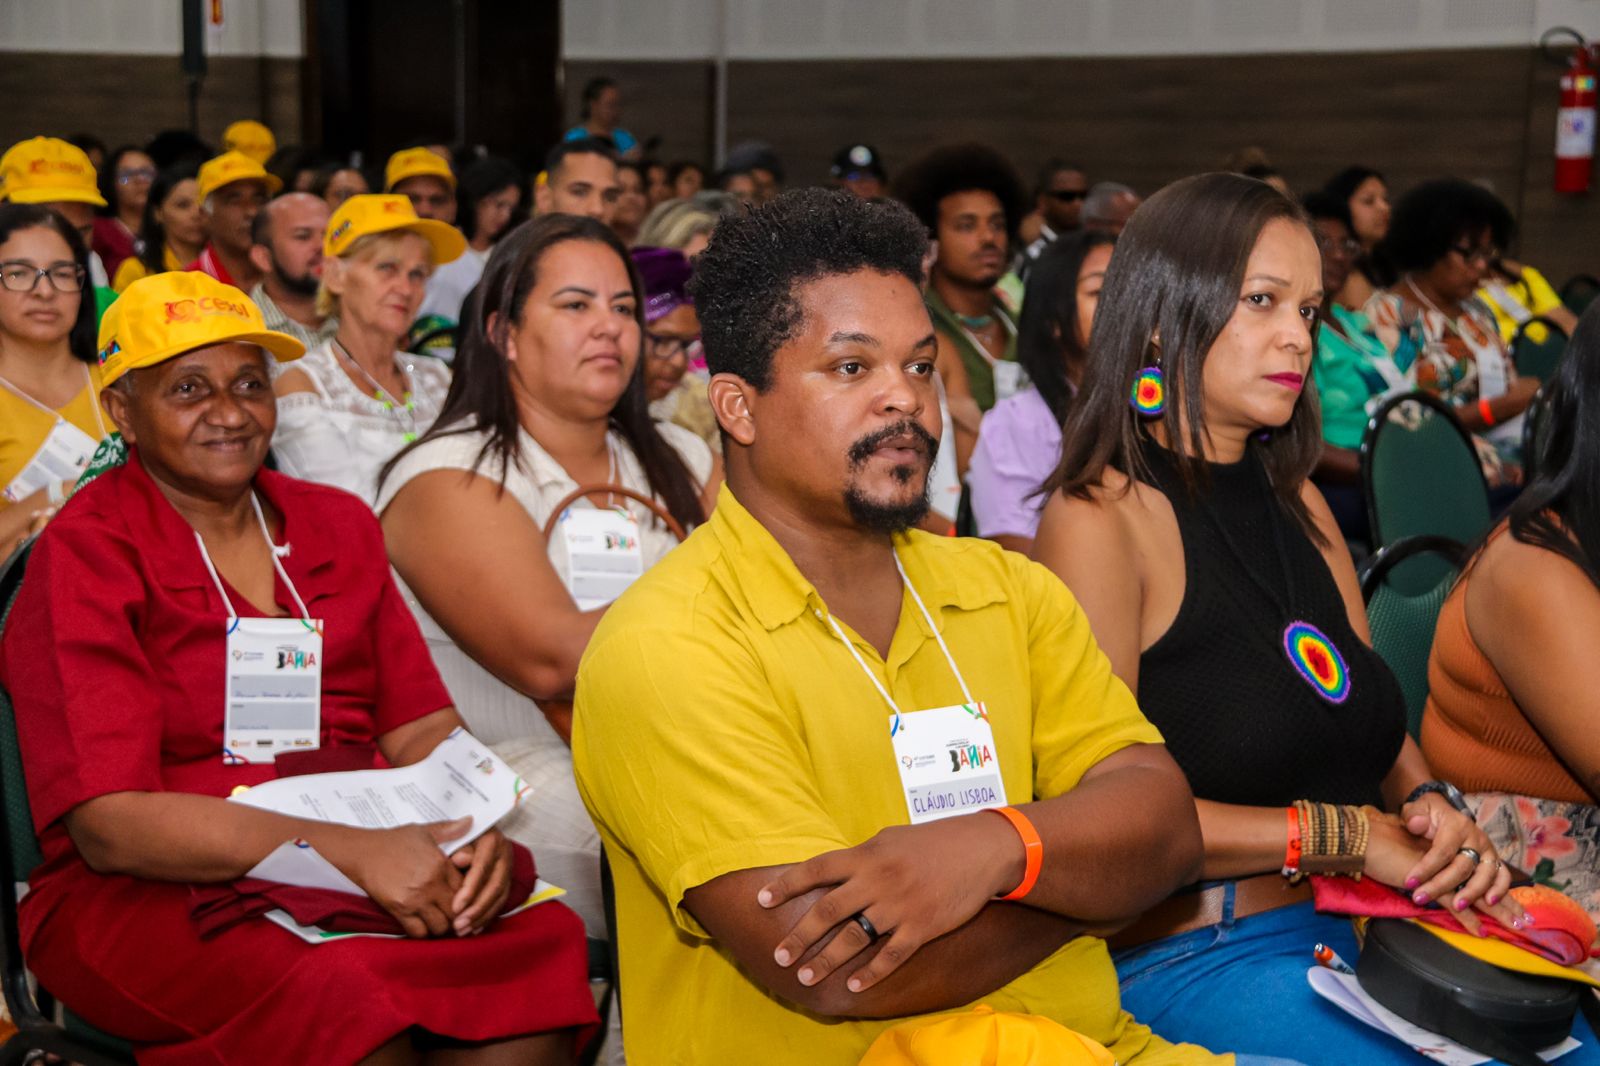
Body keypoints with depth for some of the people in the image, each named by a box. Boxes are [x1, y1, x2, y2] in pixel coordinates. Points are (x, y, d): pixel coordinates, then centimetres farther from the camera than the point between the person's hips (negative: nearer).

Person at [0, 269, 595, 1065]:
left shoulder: (337, 526, 14)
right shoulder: (86, 555, -4)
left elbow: (423, 729, 10)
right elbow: (109, 826, -13)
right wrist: (351, 850, -24)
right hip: (150, 898, -5)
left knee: (546, 944, -24)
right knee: (345, 1001, -35)